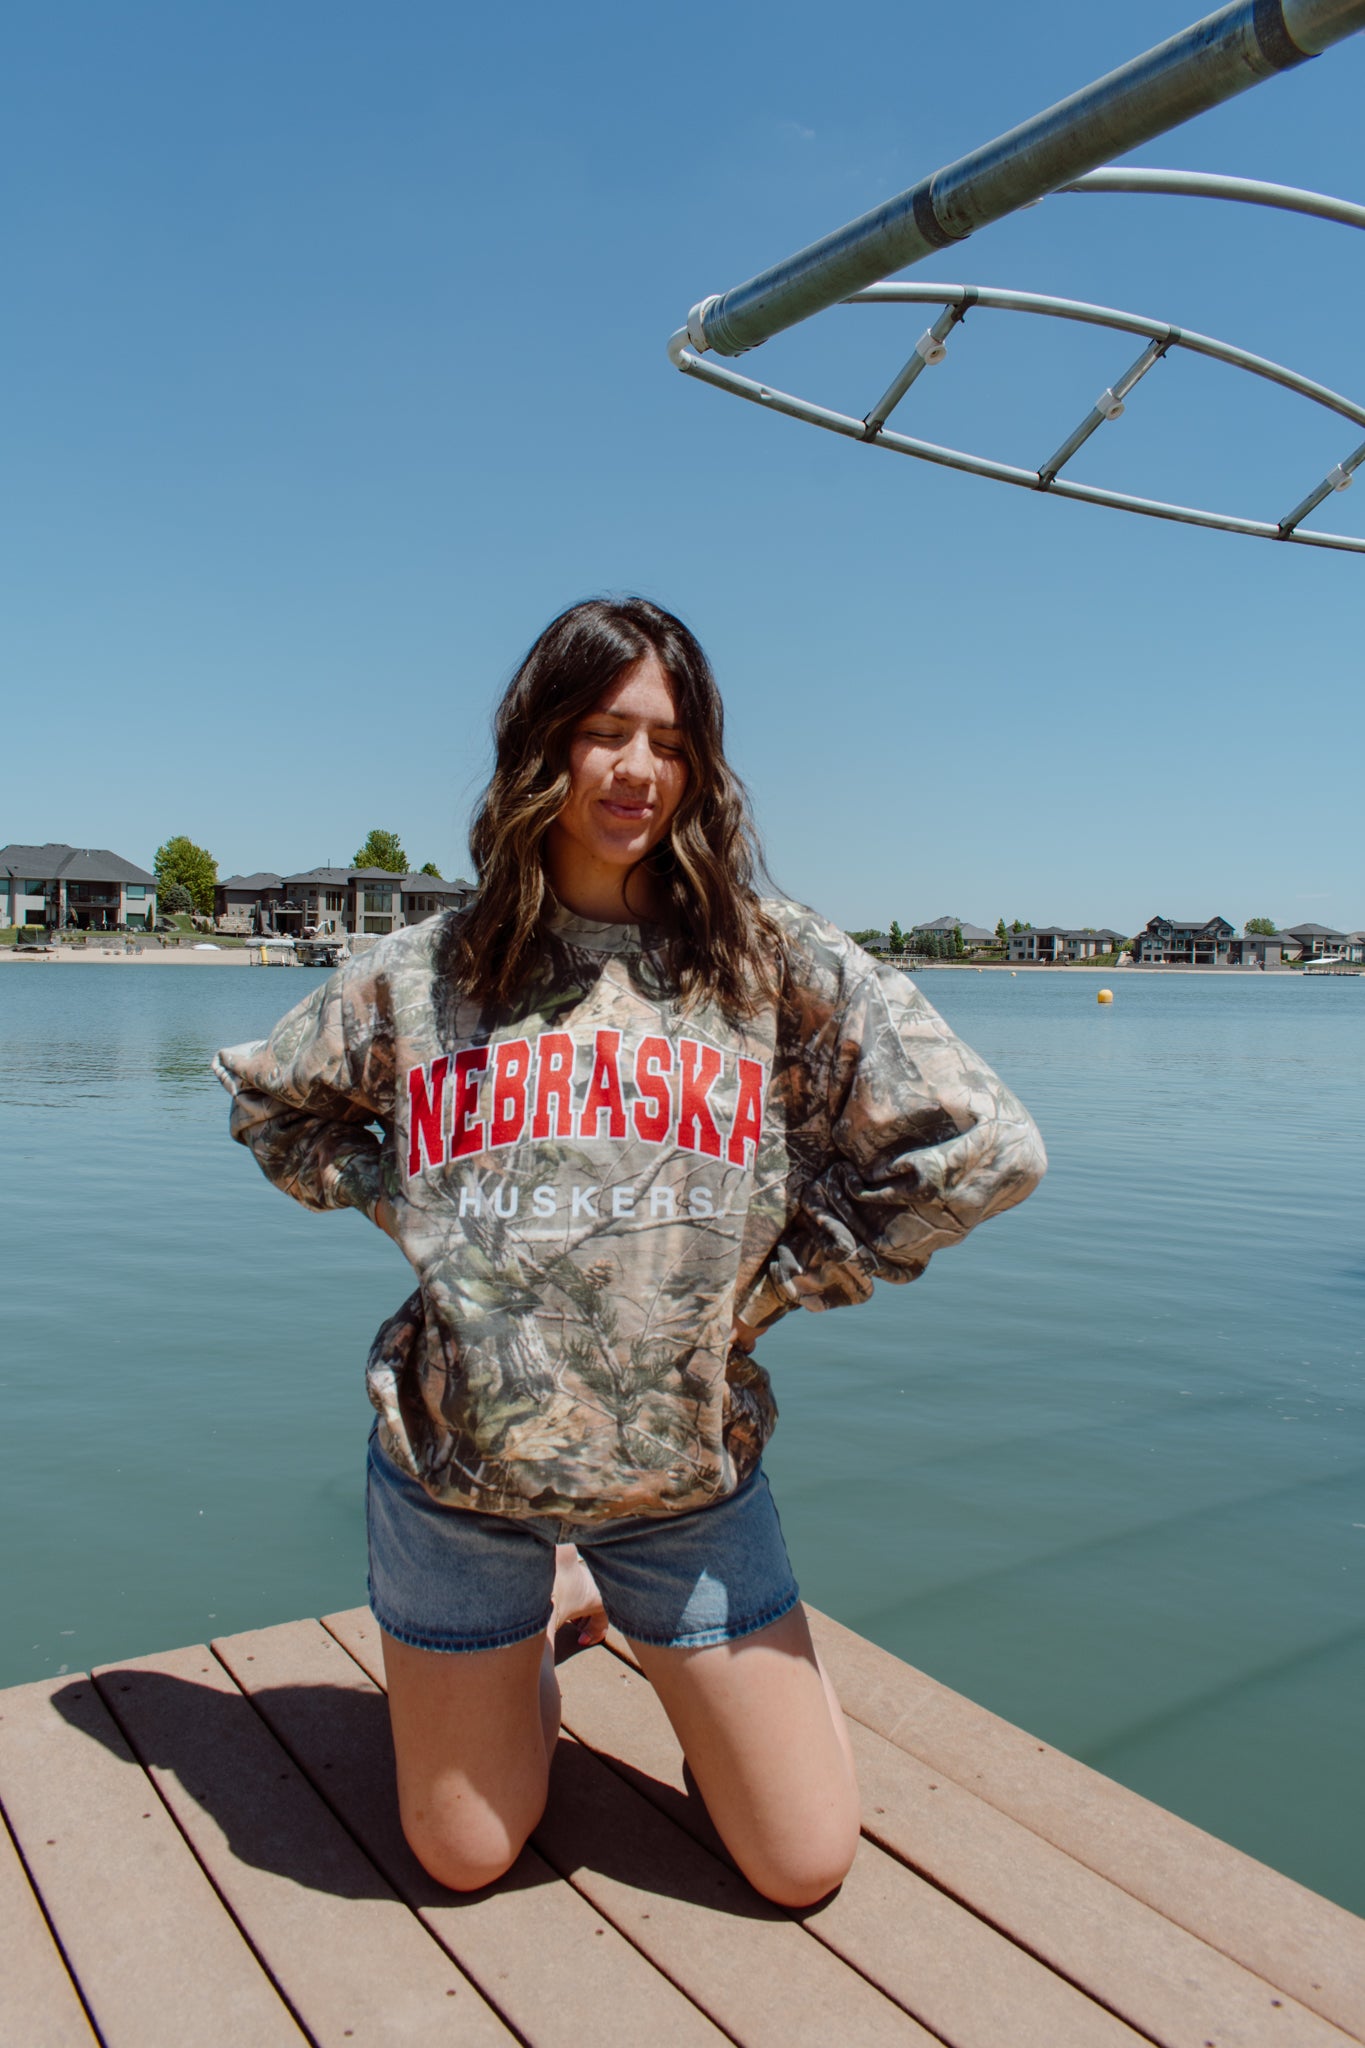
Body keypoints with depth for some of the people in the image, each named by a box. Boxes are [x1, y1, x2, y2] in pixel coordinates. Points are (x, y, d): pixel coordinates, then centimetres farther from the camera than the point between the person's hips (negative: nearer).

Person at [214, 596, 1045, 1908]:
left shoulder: (776, 962, -7)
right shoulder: (425, 974, -3)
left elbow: (984, 1148, -9)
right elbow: (269, 1102, 14)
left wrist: (780, 1280, -8)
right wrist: (402, 1211, 0)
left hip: (690, 1475, 0)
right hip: (458, 1468, 1)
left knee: (804, 1866, 12)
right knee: (464, 1861, 17)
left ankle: (627, 1613, 34)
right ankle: (553, 1608, 41)